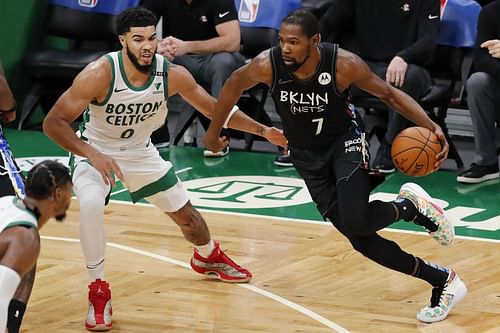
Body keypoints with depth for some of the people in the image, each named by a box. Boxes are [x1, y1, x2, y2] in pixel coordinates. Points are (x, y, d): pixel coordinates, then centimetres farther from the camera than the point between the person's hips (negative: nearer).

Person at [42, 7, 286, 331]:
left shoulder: (173, 74, -21)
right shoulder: (99, 74, -33)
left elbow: (214, 108, -4)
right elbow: (53, 122, -32)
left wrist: (263, 130, -11)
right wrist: (92, 155, -44)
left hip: (140, 152, 4)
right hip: (96, 152, -4)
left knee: (184, 212, 16)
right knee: (91, 205, -33)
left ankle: (209, 257, 52)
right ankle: (98, 292, -15)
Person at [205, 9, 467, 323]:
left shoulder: (343, 64, -26)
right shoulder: (267, 64, -22)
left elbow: (389, 93, -13)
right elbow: (235, 84, 0)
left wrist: (432, 127, -25)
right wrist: (214, 131, 10)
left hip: (346, 141, -3)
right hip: (308, 156, 3)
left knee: (355, 221, -29)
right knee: (360, 239, -4)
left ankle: (411, 206, 3)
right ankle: (441, 281, 10)